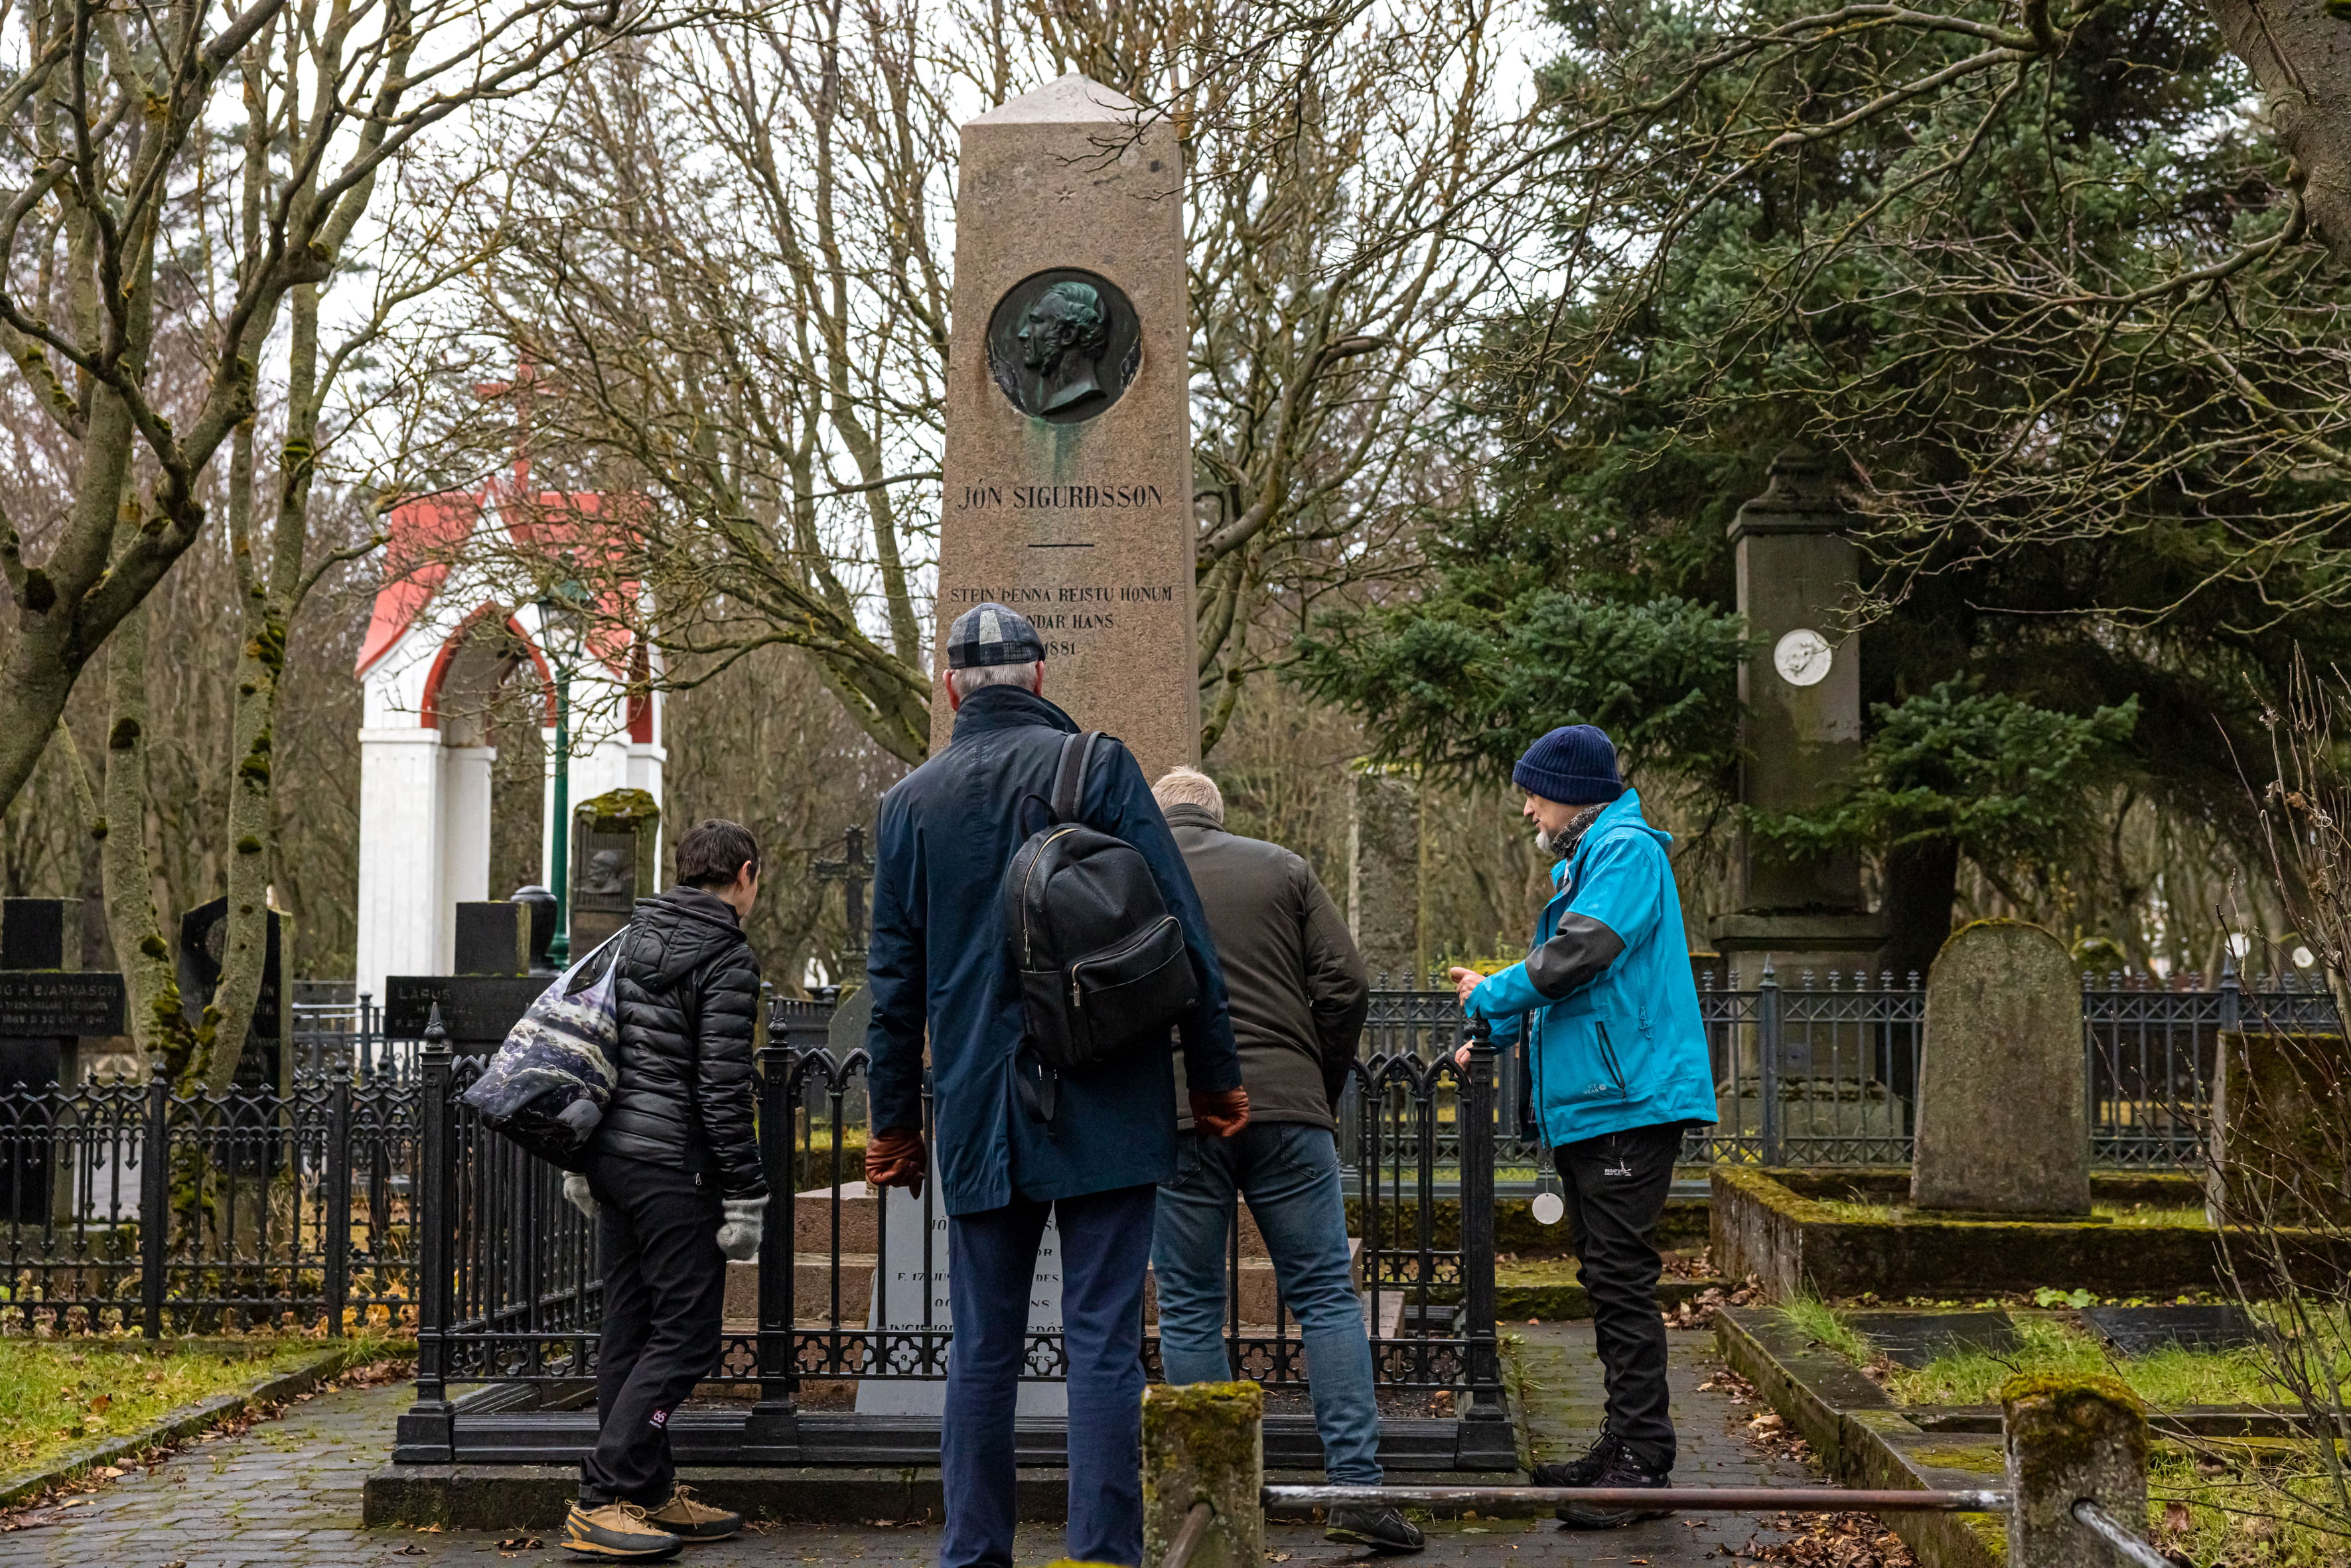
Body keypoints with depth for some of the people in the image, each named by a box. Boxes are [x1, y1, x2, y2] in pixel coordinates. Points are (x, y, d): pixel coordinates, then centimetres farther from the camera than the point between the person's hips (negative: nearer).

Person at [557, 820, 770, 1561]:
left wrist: (581, 1163, 22)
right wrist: (744, 1195, -11)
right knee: (687, 1333, -5)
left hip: (613, 1155, 9)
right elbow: (722, 1089, -15)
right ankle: (601, 1500, -9)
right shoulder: (728, 959, -10)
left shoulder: (631, 937, 14)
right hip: (673, 1166, -9)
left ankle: (651, 1491, 20)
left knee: (631, 1327, 12)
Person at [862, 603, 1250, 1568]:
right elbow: (1181, 933, -4)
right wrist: (1216, 1079, 3)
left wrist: (894, 1124, 18)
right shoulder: (1097, 766, -2)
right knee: (1104, 1342, 0)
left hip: (980, 1117, 3)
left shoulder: (908, 802, 7)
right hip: (1107, 1111, -3)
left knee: (982, 1350, 10)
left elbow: (895, 980, 11)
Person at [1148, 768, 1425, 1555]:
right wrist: (1321, 1091, 13)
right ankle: (1356, 1486, 1)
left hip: (1173, 1116, 0)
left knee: (1189, 1311, 8)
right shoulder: (1282, 869, 11)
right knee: (1326, 1296, 6)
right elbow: (1345, 985, 4)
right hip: (1287, 1110, 1)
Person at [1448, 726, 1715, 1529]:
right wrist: (1496, 1038, 17)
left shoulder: (1627, 851, -10)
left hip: (1629, 1101, -11)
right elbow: (1558, 969, 28)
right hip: (1588, 1102, 11)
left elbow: (1580, 953, -21)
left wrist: (1491, 995, -7)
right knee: (1603, 1274, 14)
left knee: (1621, 1276, -11)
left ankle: (1643, 1463, -8)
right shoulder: (1584, 860, 22)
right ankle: (1623, 1444, 22)